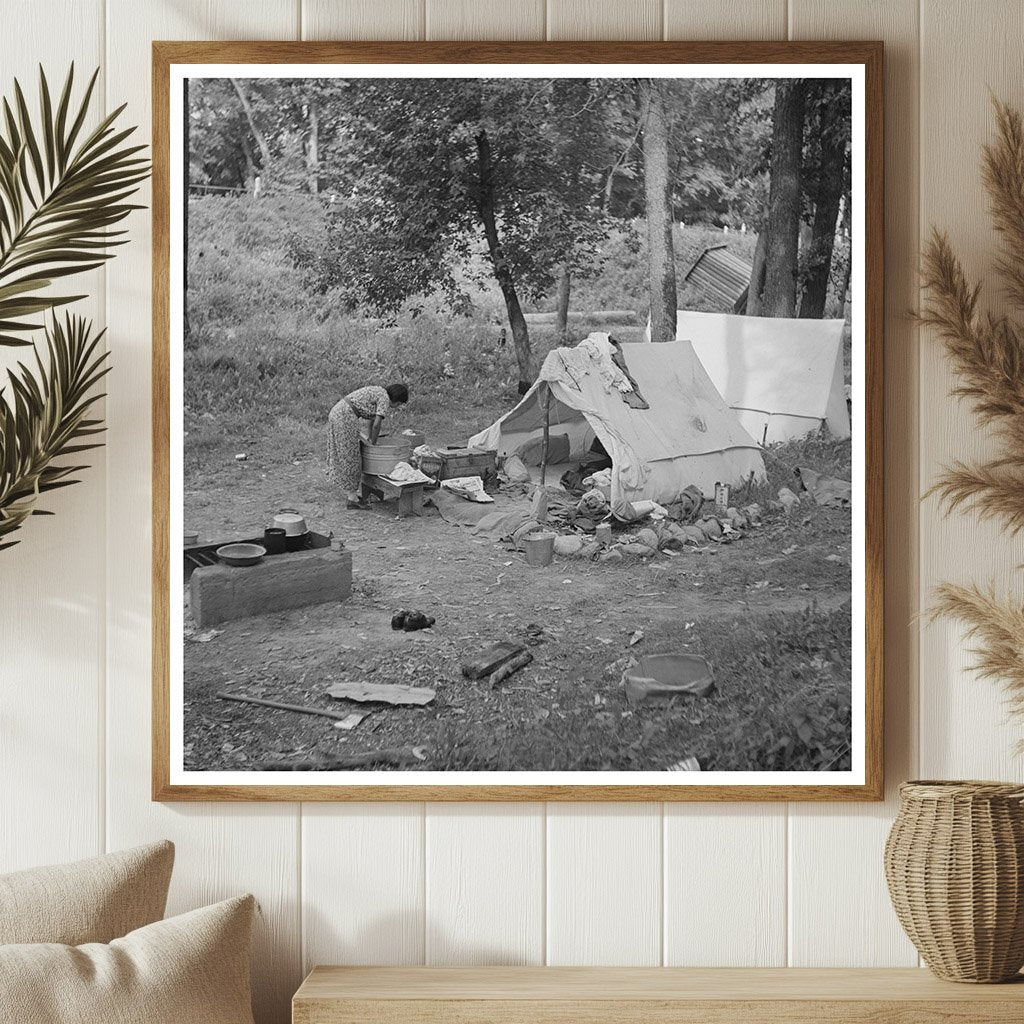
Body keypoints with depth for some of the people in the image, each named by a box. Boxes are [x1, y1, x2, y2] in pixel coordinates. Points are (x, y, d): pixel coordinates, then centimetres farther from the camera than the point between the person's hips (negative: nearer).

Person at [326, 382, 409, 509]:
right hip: (346, 418, -10)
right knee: (350, 457, -3)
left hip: (336, 413, 10)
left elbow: (373, 420, 26)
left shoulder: (378, 392, 21)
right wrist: (373, 444, -1)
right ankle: (352, 499, 1)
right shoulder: (385, 399, -8)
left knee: (343, 456, 16)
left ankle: (349, 493, 24)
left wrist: (371, 440, 25)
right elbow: (376, 425, -14)